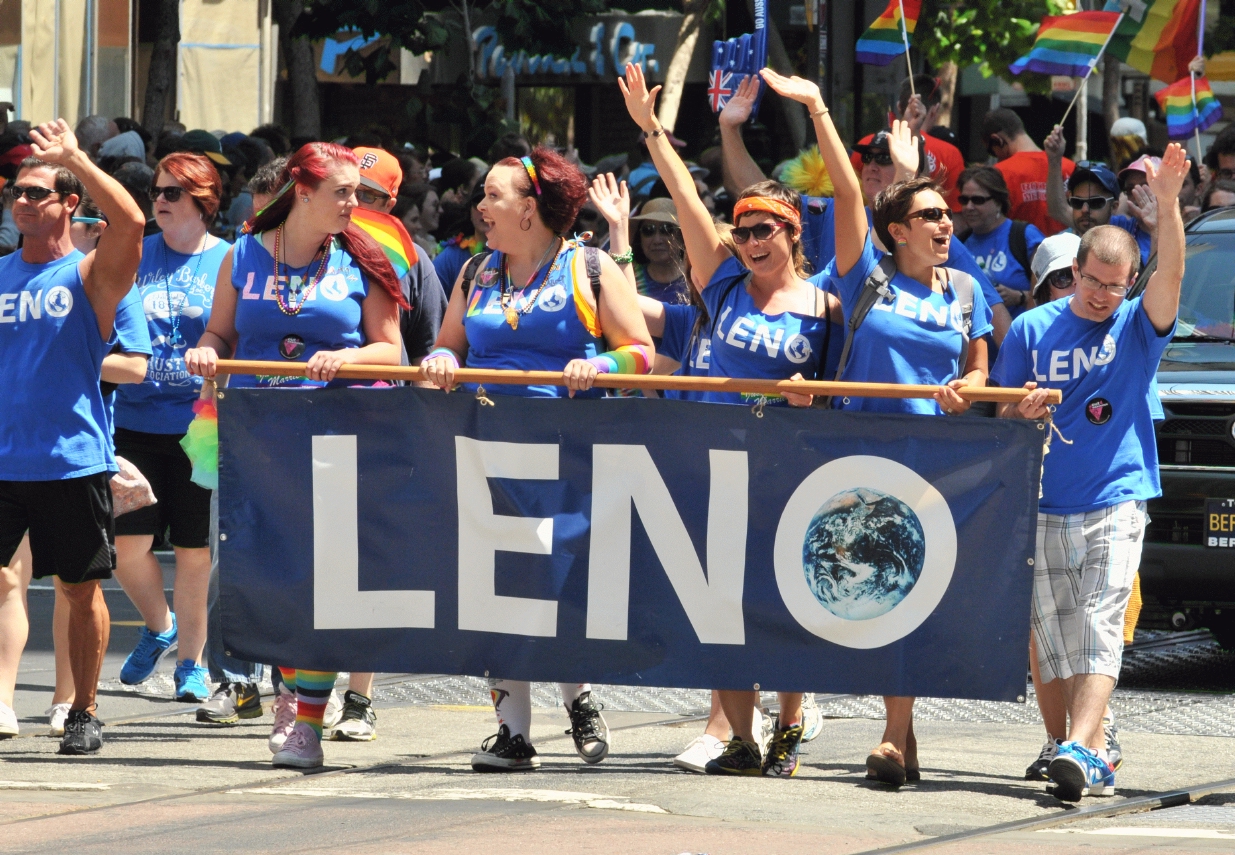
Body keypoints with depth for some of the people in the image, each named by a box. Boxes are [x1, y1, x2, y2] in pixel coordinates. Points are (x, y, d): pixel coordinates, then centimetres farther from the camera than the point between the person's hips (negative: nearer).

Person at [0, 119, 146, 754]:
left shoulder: (90, 276, -1)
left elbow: (130, 222, -20)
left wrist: (75, 160, -22)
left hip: (74, 459, -3)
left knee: (81, 588, 4)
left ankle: (84, 712, 15)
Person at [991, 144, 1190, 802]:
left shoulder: (1137, 326, 4)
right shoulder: (1032, 329, 8)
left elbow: (1172, 273, -14)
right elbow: (1004, 416, 11)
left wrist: (1167, 201, -28)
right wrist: (1024, 410, -14)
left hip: (1117, 502, -3)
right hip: (1046, 507, 3)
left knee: (1100, 628, -15)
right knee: (1058, 636, 2)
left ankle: (1078, 747, -25)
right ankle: (1095, 753, 10)